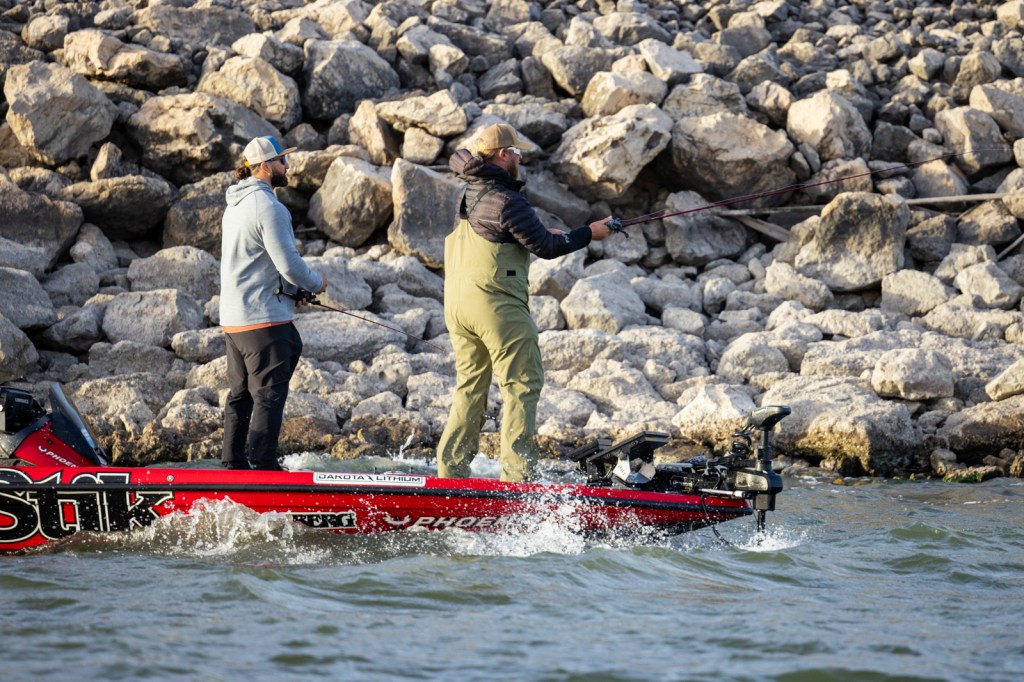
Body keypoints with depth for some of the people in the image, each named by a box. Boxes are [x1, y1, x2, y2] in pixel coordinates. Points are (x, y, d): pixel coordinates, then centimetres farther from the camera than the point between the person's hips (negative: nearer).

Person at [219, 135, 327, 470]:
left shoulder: (234, 205, 16)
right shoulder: (268, 207, -16)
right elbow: (289, 263, -18)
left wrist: (292, 289, 17)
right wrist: (316, 283, 1)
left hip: (232, 317, 10)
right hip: (264, 317, -10)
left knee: (240, 394, 15)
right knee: (269, 394, -6)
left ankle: (234, 463, 19)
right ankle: (262, 465, -8)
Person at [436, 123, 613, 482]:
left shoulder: (459, 195, 11)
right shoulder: (506, 200, -14)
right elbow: (544, 248, -11)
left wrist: (542, 233, 19)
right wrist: (589, 234, 2)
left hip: (456, 302, 8)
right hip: (496, 304, -8)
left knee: (470, 386, 16)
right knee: (521, 385, -1)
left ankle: (451, 469, 14)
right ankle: (517, 474, -4)